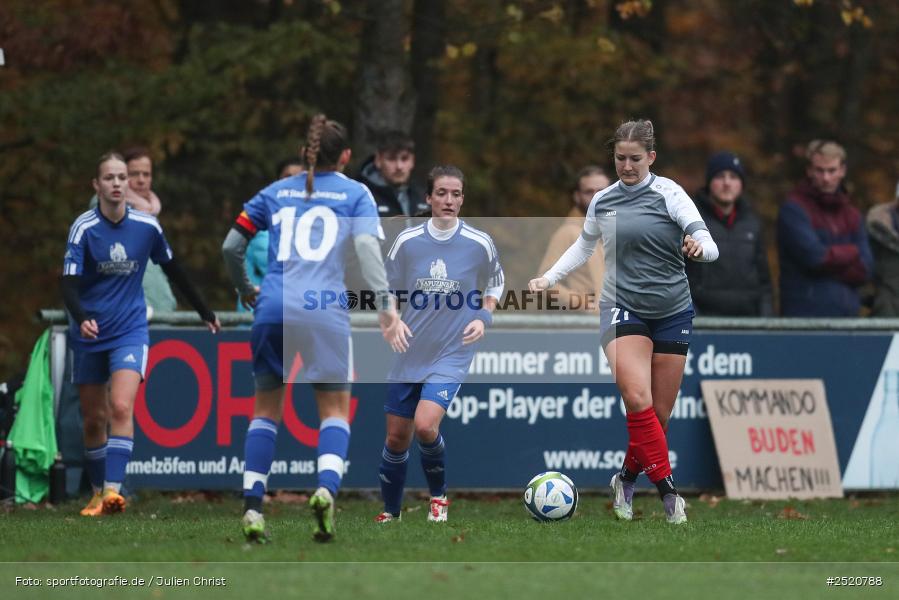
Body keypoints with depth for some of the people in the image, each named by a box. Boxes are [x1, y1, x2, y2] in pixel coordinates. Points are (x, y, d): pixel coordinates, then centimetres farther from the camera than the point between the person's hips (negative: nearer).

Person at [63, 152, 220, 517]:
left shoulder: (147, 227, -4)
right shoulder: (84, 228, -10)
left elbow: (173, 271, 11)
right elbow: (69, 284, -17)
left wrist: (205, 313, 18)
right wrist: (81, 318, -36)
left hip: (130, 330, 0)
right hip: (89, 335, 0)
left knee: (121, 408, -20)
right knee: (94, 420, 7)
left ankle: (113, 490, -27)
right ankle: (97, 493, 22)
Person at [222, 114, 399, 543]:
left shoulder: (275, 193, 17)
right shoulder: (355, 193, 10)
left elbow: (231, 246, 14)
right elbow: (367, 246, -6)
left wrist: (245, 291, 29)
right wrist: (385, 302, -12)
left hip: (272, 309, 2)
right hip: (324, 310, -2)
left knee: (266, 408, 13)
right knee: (335, 409, 7)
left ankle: (252, 507, 1)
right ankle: (326, 488, -20)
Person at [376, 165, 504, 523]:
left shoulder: (479, 244, -5)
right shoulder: (407, 242, -3)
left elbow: (495, 285, 13)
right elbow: (387, 291, 9)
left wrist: (483, 318, -4)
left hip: (452, 355, -2)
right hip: (410, 354, 2)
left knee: (425, 425, -22)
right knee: (397, 437, 6)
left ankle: (438, 494, 3)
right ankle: (390, 511, 27)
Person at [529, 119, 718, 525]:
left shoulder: (668, 193, -6)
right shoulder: (602, 202, 6)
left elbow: (708, 243, -14)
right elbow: (584, 245, 25)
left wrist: (699, 247, -37)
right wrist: (549, 278, 14)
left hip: (672, 313, -1)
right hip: (622, 309, 1)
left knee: (659, 414, 3)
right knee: (637, 400, -22)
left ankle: (627, 479, 27)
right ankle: (667, 489, -17)